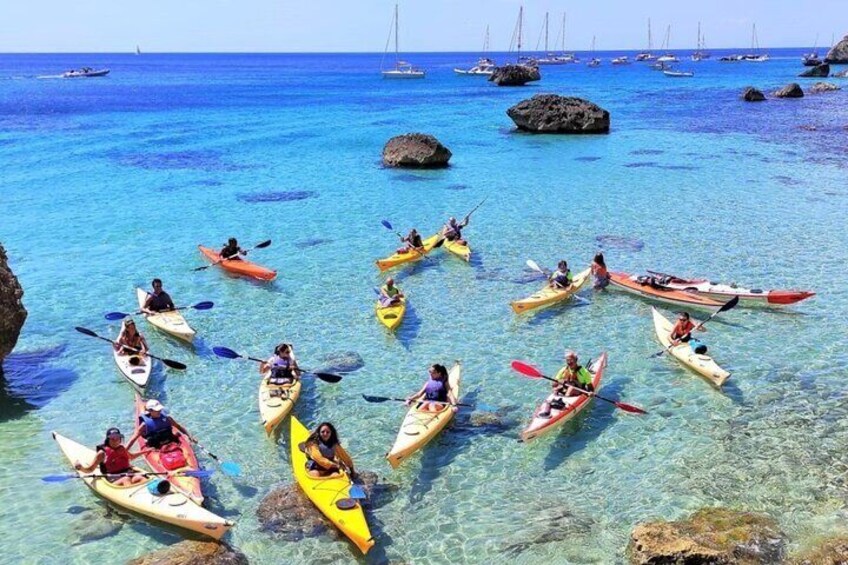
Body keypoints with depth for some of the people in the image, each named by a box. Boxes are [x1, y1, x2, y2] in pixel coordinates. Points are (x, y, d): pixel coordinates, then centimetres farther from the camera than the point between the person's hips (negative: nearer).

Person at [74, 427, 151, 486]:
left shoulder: (123, 449, 16)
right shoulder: (103, 453, 0)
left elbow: (131, 456, 39)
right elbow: (90, 469, 1)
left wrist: (144, 452, 33)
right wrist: (80, 468, -19)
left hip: (129, 475, 5)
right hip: (113, 481, -5)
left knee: (141, 478, -28)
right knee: (126, 479, -38)